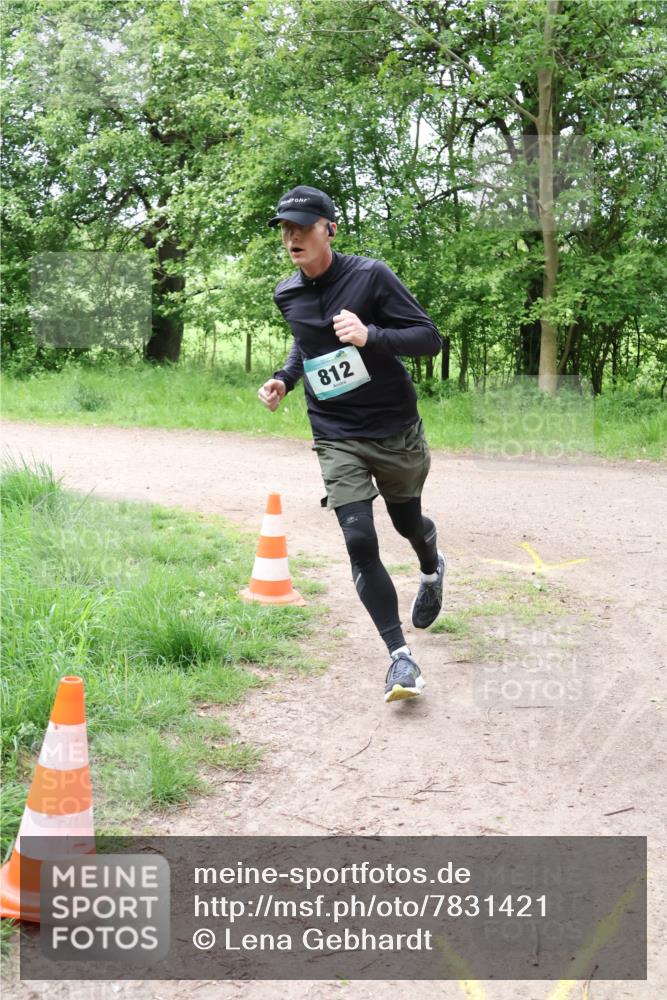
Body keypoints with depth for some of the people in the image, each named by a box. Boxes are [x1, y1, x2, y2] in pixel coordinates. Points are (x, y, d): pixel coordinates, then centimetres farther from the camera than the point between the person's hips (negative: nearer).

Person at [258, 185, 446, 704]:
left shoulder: (370, 276, -13)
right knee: (360, 541, -12)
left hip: (395, 430, -2)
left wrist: (369, 336, -30)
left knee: (408, 522, 17)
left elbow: (430, 337, -15)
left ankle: (432, 569, 56)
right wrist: (284, 378, 5)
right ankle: (401, 656, -5)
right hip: (338, 439, 2)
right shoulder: (289, 295, 3)